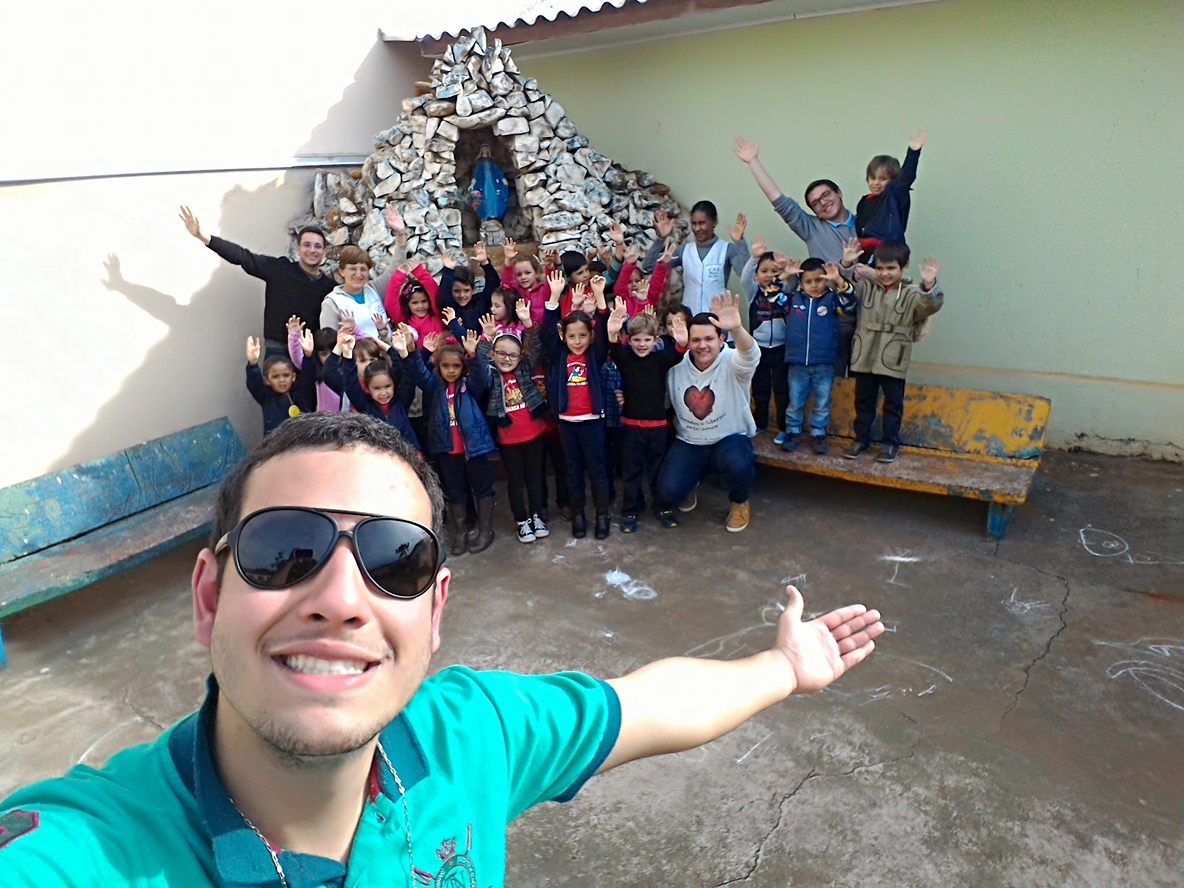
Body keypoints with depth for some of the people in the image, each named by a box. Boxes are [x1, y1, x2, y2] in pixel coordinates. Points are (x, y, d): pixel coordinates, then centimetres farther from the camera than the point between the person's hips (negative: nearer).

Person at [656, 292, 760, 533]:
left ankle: (740, 503, 2)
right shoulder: (677, 366, -5)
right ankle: (690, 482, 23)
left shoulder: (732, 364, -17)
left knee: (737, 464, -37)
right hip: (688, 443, 3)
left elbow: (750, 355, -42)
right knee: (668, 490, -19)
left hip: (730, 439, -3)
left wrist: (737, 329, -64)